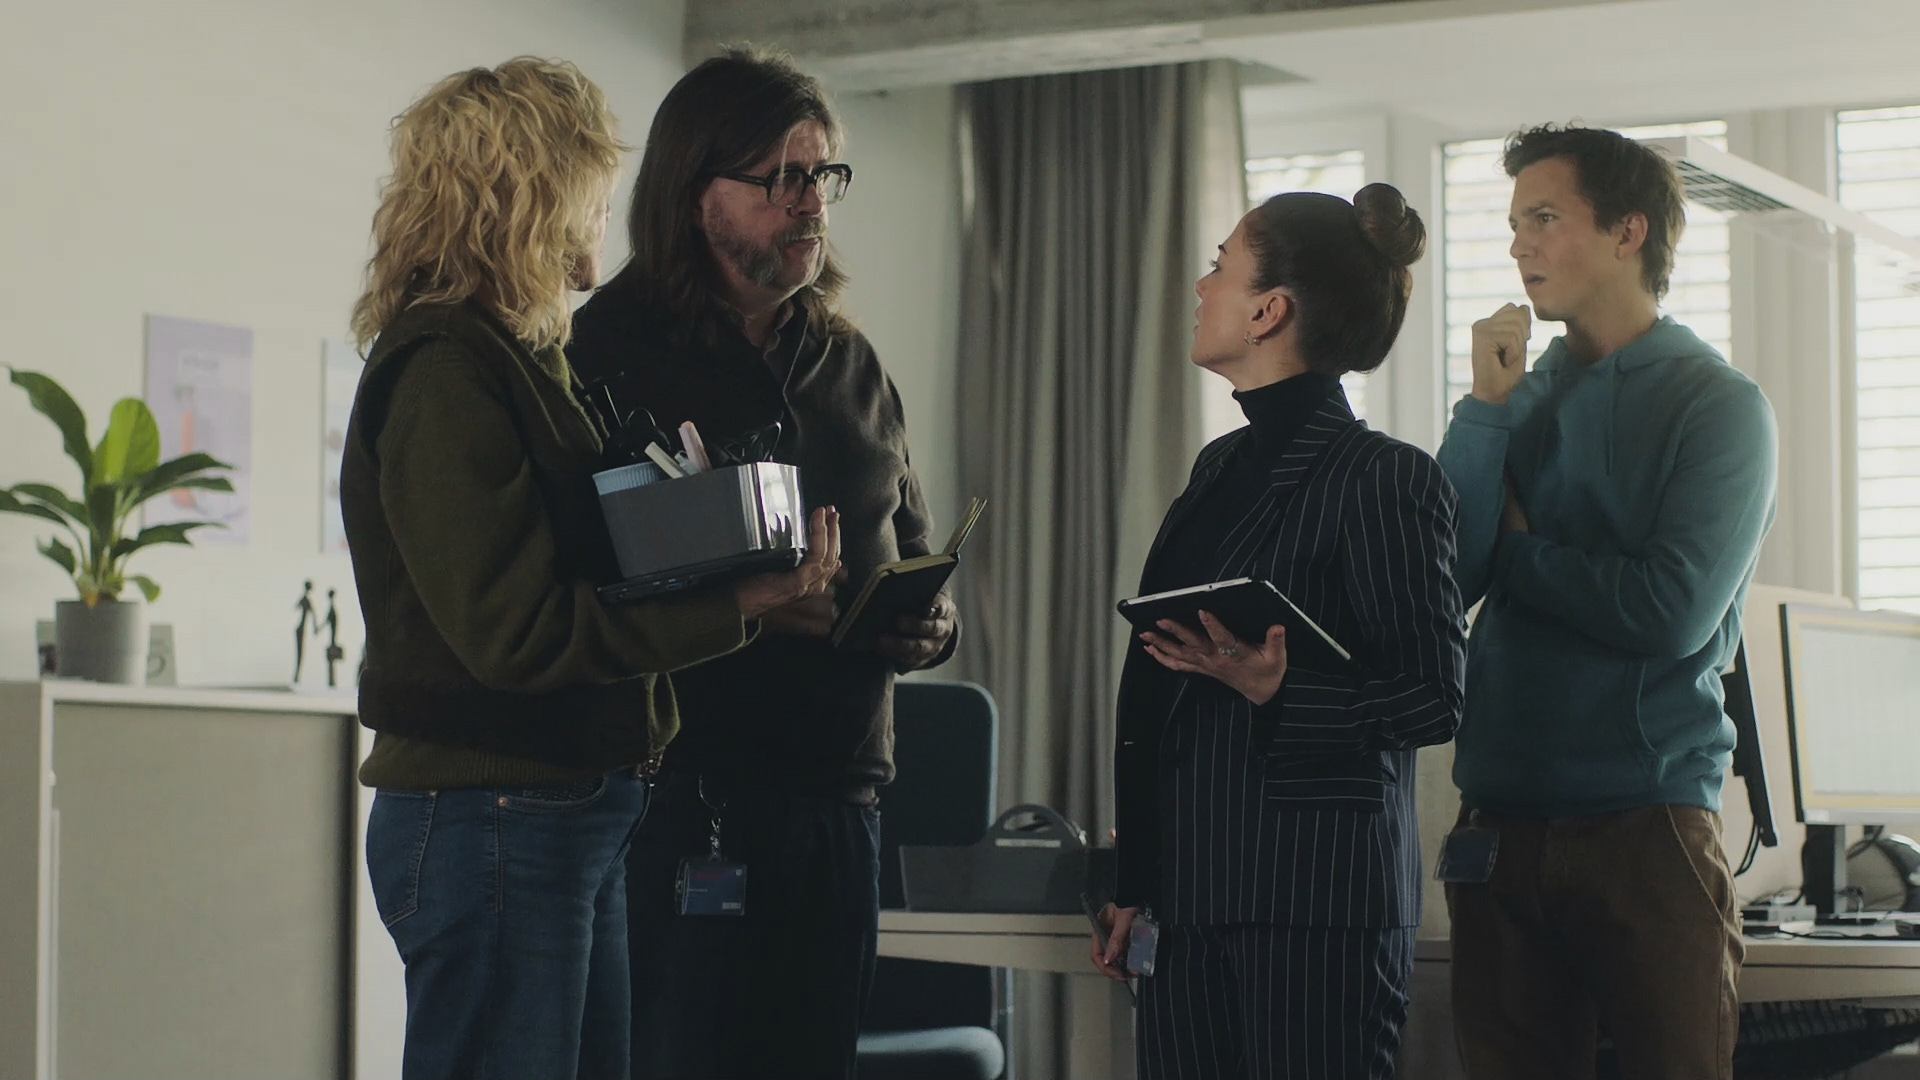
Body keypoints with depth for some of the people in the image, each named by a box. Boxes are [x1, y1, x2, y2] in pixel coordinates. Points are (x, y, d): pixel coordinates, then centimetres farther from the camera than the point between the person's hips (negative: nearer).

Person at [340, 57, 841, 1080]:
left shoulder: (518, 359, 16)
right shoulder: (445, 372, -15)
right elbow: (518, 633, -20)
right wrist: (739, 603, -18)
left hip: (573, 816, 10)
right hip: (492, 823, -10)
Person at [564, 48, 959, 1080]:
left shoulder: (847, 363, 16)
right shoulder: (607, 350, -4)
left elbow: (912, 549, 23)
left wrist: (927, 623, 0)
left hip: (836, 794, 6)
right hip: (677, 796, -6)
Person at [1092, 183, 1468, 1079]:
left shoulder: (1383, 479, -9)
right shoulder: (1221, 468, 15)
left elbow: (1436, 697, -11)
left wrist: (1276, 690, -24)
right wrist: (1134, 883, 19)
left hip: (1316, 903, -7)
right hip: (1191, 896, 7)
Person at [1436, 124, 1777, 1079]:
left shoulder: (1716, 404, -3)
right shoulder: (1521, 395, 12)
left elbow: (1674, 613, -16)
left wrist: (1518, 549, -3)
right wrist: (1485, 408, -5)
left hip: (1647, 821, -4)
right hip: (1502, 818, 5)